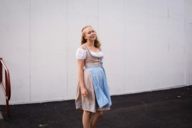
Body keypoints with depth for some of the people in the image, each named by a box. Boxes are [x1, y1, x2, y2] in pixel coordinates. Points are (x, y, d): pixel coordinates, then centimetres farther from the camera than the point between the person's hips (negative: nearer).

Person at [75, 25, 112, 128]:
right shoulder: (82, 49, -8)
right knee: (88, 110, 5)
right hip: (89, 79, -7)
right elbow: (80, 69, -12)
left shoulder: (98, 48, 14)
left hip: (100, 78, 7)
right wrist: (82, 87, -19)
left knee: (100, 111, 10)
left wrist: (102, 81, 18)